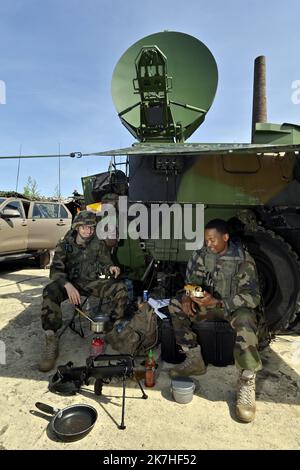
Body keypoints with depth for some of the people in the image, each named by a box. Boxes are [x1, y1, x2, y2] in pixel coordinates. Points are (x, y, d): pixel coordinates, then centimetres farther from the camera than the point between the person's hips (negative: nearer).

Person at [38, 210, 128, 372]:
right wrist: (68, 285, -36)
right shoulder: (65, 244, -6)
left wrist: (110, 268, -17)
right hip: (70, 281, -1)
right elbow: (55, 270, -15)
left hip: (92, 282, 2)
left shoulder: (99, 244, 0)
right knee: (49, 292, -34)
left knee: (120, 288, -23)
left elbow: (104, 264, 10)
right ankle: (51, 344, -29)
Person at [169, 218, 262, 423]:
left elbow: (253, 297, -23)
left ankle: (247, 383, -22)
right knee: (175, 305, -12)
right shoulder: (201, 254, -3)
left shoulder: (243, 260, -18)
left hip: (235, 306, -5)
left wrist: (217, 302, -34)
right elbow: (191, 281, 7)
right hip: (208, 303, 6)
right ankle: (195, 360, -4)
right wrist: (187, 297, -16)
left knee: (245, 321, -39)